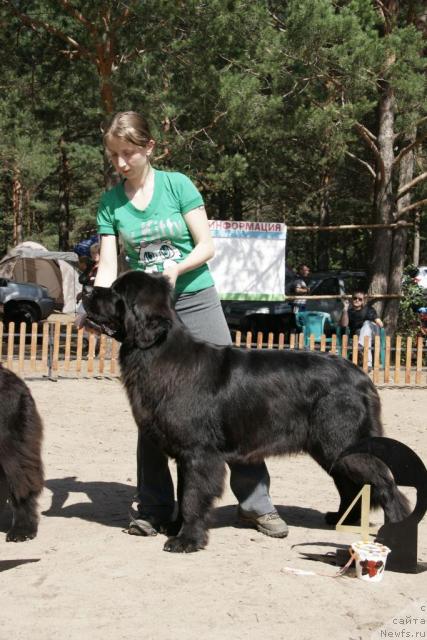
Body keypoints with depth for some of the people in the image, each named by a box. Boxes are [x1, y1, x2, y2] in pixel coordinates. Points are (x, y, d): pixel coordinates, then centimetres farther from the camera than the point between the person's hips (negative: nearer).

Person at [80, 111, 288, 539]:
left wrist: (177, 267, -22)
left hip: (195, 300, -2)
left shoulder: (177, 185, -3)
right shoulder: (110, 203, 4)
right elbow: (108, 267, -1)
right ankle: (153, 509, 13)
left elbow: (206, 246, -3)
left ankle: (256, 502, 2)